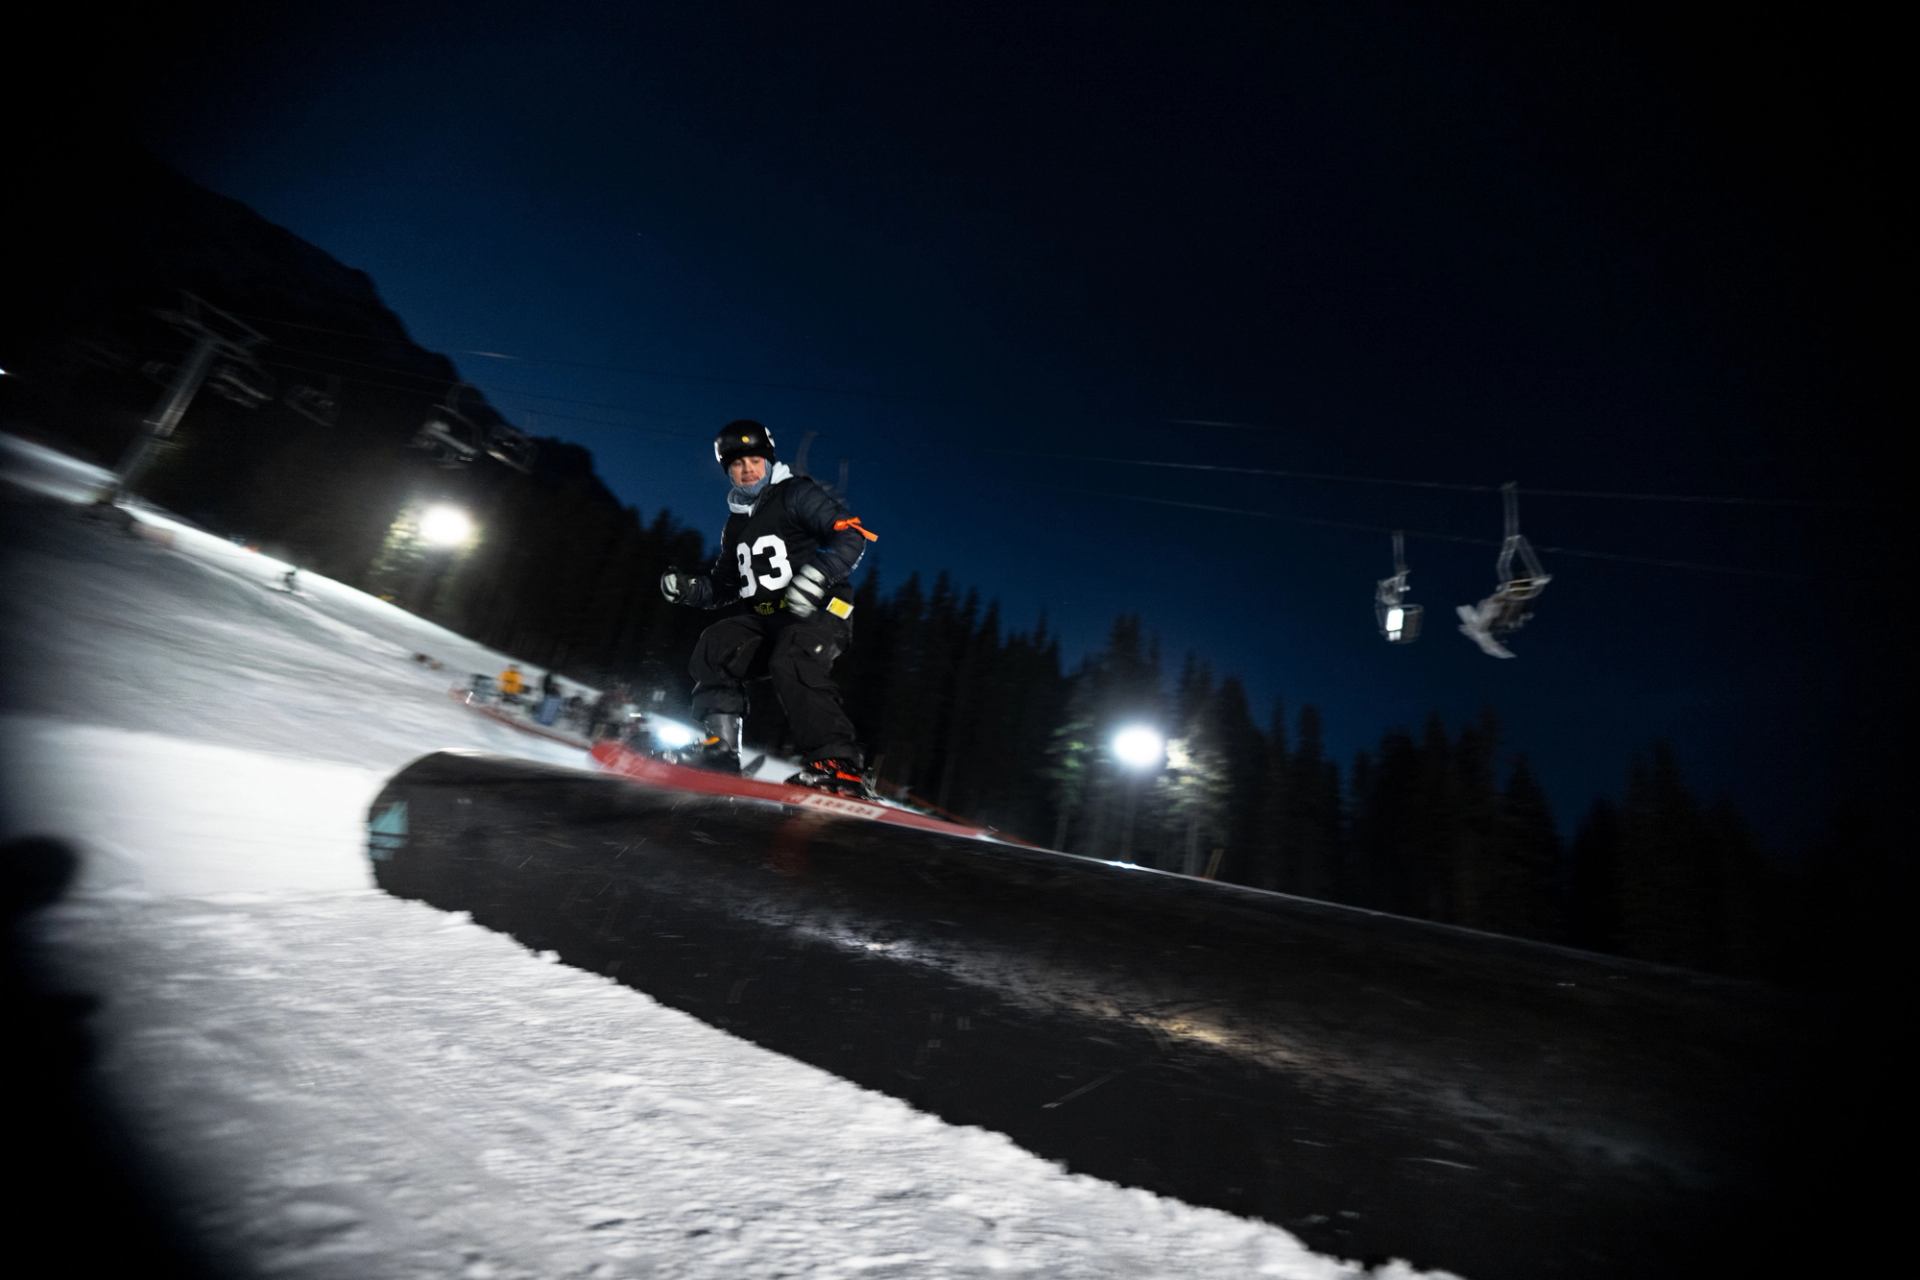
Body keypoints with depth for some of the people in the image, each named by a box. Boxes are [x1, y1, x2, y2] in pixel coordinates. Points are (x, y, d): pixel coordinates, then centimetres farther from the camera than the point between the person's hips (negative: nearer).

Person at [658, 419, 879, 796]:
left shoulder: (796, 494, 1)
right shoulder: (736, 525, 23)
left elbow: (852, 534, -12)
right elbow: (722, 588, 28)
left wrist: (816, 574, -28)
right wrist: (687, 587, 8)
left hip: (820, 612, -7)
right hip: (763, 617, 7)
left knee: (792, 663, -33)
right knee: (714, 647, -15)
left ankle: (840, 766, -33)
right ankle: (718, 744, -12)